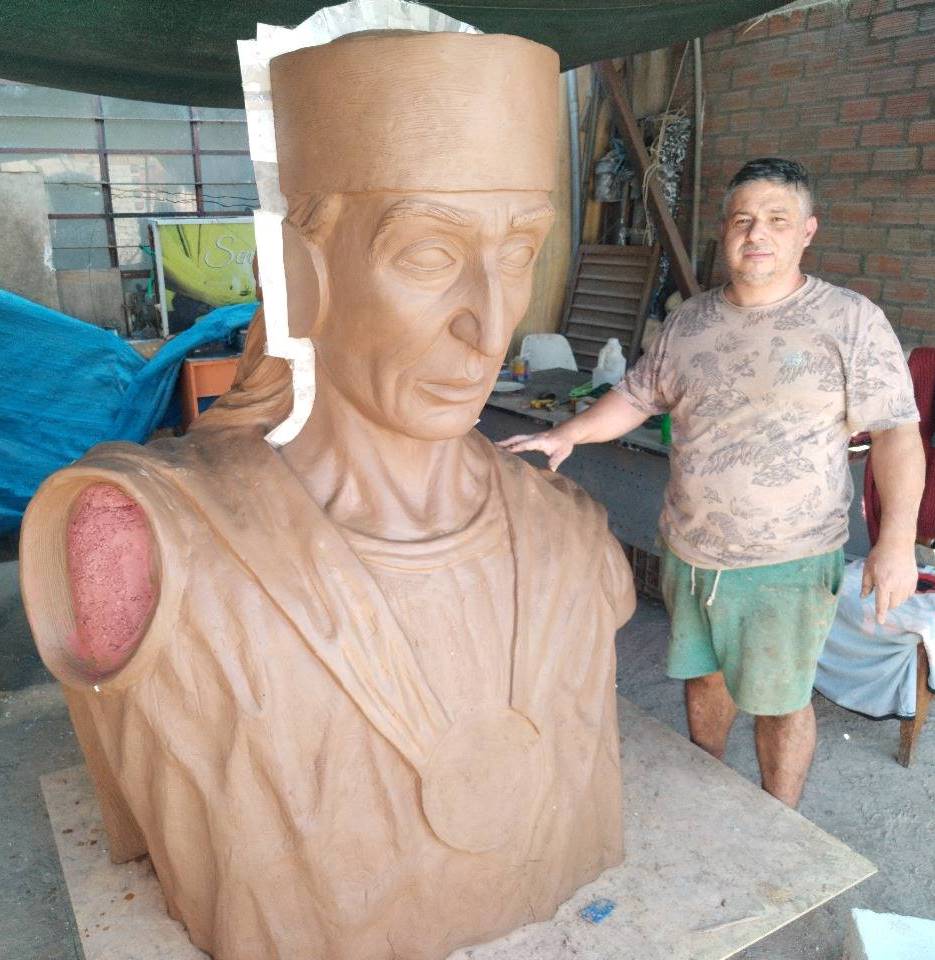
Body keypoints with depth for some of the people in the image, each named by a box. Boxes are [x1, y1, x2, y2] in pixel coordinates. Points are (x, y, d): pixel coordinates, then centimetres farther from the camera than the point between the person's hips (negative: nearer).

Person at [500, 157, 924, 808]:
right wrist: (568, 435, -1)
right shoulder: (690, 321, 5)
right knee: (703, 675, 21)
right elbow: (637, 396, 13)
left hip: (787, 563, -4)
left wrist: (897, 543, -18)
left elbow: (896, 432, -10)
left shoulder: (851, 322, -9)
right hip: (689, 551, 5)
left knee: (781, 700, 8)